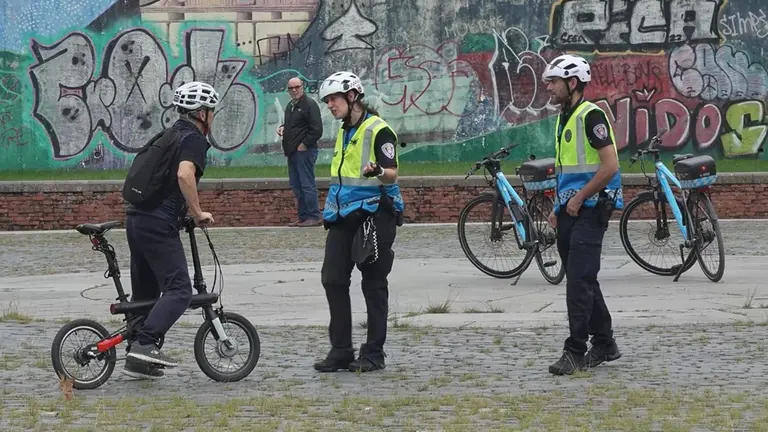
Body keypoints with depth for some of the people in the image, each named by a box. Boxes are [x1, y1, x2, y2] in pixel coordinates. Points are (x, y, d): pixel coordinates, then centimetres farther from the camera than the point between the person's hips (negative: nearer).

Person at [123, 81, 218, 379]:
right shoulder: (194, 140, -5)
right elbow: (184, 175, -24)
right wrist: (198, 212, -14)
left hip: (136, 218, 9)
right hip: (159, 223, -9)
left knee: (145, 292, 14)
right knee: (179, 290, -12)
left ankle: (137, 360, 16)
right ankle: (145, 344, -26)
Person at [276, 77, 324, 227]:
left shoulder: (309, 104, -9)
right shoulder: (290, 106, 18)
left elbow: (317, 130, -15)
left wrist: (304, 145, -15)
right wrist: (282, 127, 12)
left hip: (304, 151, -10)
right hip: (292, 151, 10)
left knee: (307, 184, -10)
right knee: (296, 185, 11)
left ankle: (314, 217, -8)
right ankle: (303, 216, 16)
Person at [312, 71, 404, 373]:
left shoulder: (378, 130, -11)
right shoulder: (344, 132, 17)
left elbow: (392, 174, -18)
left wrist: (377, 171, -40)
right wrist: (330, 211, 27)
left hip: (373, 213, -8)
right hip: (344, 216, 8)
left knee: (374, 285, -1)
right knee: (333, 280, 3)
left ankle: (374, 354, 4)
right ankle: (341, 351, 8)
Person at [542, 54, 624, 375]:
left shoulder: (591, 116, -13)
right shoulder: (564, 118, 17)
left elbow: (610, 166, -20)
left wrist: (579, 198, -16)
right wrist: (558, 207, 17)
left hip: (590, 210, -10)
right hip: (570, 212, 10)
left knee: (579, 282, -12)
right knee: (582, 281, 13)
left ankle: (575, 352, -12)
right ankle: (604, 345, 22)